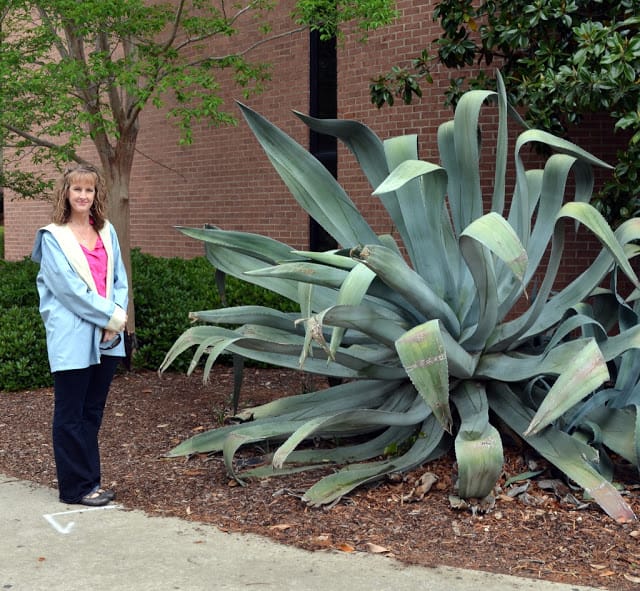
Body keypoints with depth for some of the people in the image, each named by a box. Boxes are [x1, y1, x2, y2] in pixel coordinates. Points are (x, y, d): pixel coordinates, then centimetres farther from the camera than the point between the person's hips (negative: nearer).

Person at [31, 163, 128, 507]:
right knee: (71, 415, 2)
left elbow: (119, 279, 10)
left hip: (106, 338, 6)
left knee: (93, 411, 12)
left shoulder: (106, 232, 12)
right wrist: (111, 316, -12)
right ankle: (75, 488, 9)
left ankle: (90, 481, 20)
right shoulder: (53, 237, -4)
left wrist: (117, 315, -6)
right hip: (72, 339, -5)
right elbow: (69, 288, -12)